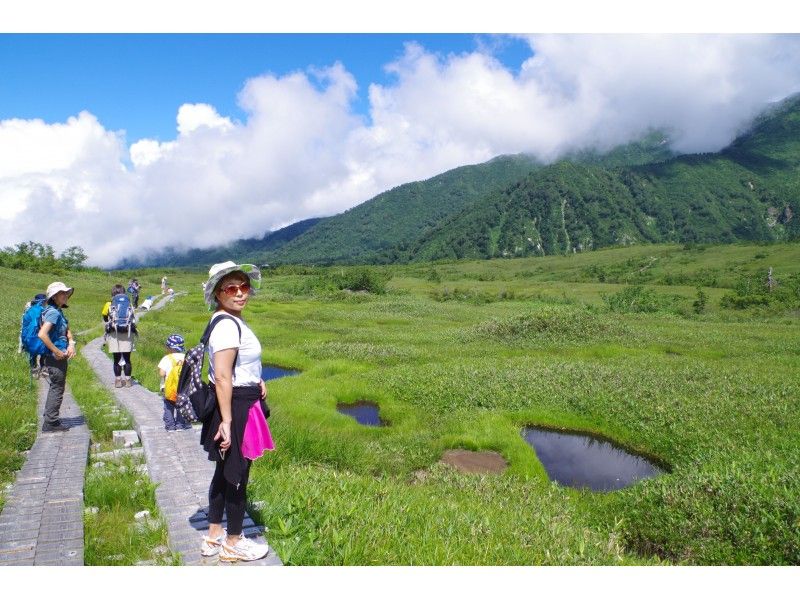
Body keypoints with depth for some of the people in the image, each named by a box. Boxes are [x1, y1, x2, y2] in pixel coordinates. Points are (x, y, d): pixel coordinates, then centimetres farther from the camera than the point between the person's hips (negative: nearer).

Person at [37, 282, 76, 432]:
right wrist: (57, 352, -22)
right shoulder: (53, 312, -18)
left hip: (59, 357, 10)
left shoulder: (59, 312, 11)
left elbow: (67, 331, 18)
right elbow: (42, 334, -29)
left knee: (56, 387, 20)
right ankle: (51, 423, 7)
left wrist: (71, 344, -2)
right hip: (55, 358, -10)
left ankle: (50, 418, 32)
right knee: (57, 388, -2)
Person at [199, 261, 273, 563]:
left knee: (224, 471, 19)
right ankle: (233, 543, 23)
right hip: (235, 407, -10)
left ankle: (213, 537, 34)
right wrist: (227, 421, -25)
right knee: (237, 474, 5)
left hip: (237, 403, 10)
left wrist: (255, 381, 12)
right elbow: (222, 378, -26)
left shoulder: (231, 321, 10)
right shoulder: (227, 325, -22)